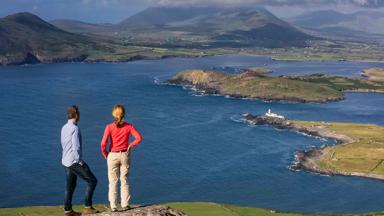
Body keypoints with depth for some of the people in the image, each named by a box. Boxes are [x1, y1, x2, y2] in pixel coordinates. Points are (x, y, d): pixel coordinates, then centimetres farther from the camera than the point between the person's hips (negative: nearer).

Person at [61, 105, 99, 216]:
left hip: (66, 161, 9)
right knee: (92, 181, -1)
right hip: (75, 161, -9)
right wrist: (80, 161, -14)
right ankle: (88, 207, -1)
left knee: (71, 186, 17)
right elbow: (76, 147, -23)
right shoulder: (75, 128, -17)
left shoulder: (64, 128, 9)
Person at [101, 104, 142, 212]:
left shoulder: (109, 127, -13)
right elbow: (139, 138, -11)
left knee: (113, 182, 9)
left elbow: (103, 143, -18)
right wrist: (130, 145, 3)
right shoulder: (129, 126, -7)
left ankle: (113, 207, 11)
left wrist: (105, 154, -1)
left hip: (113, 156, -2)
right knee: (124, 181, 13)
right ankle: (125, 205, 13)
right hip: (125, 155, 2)